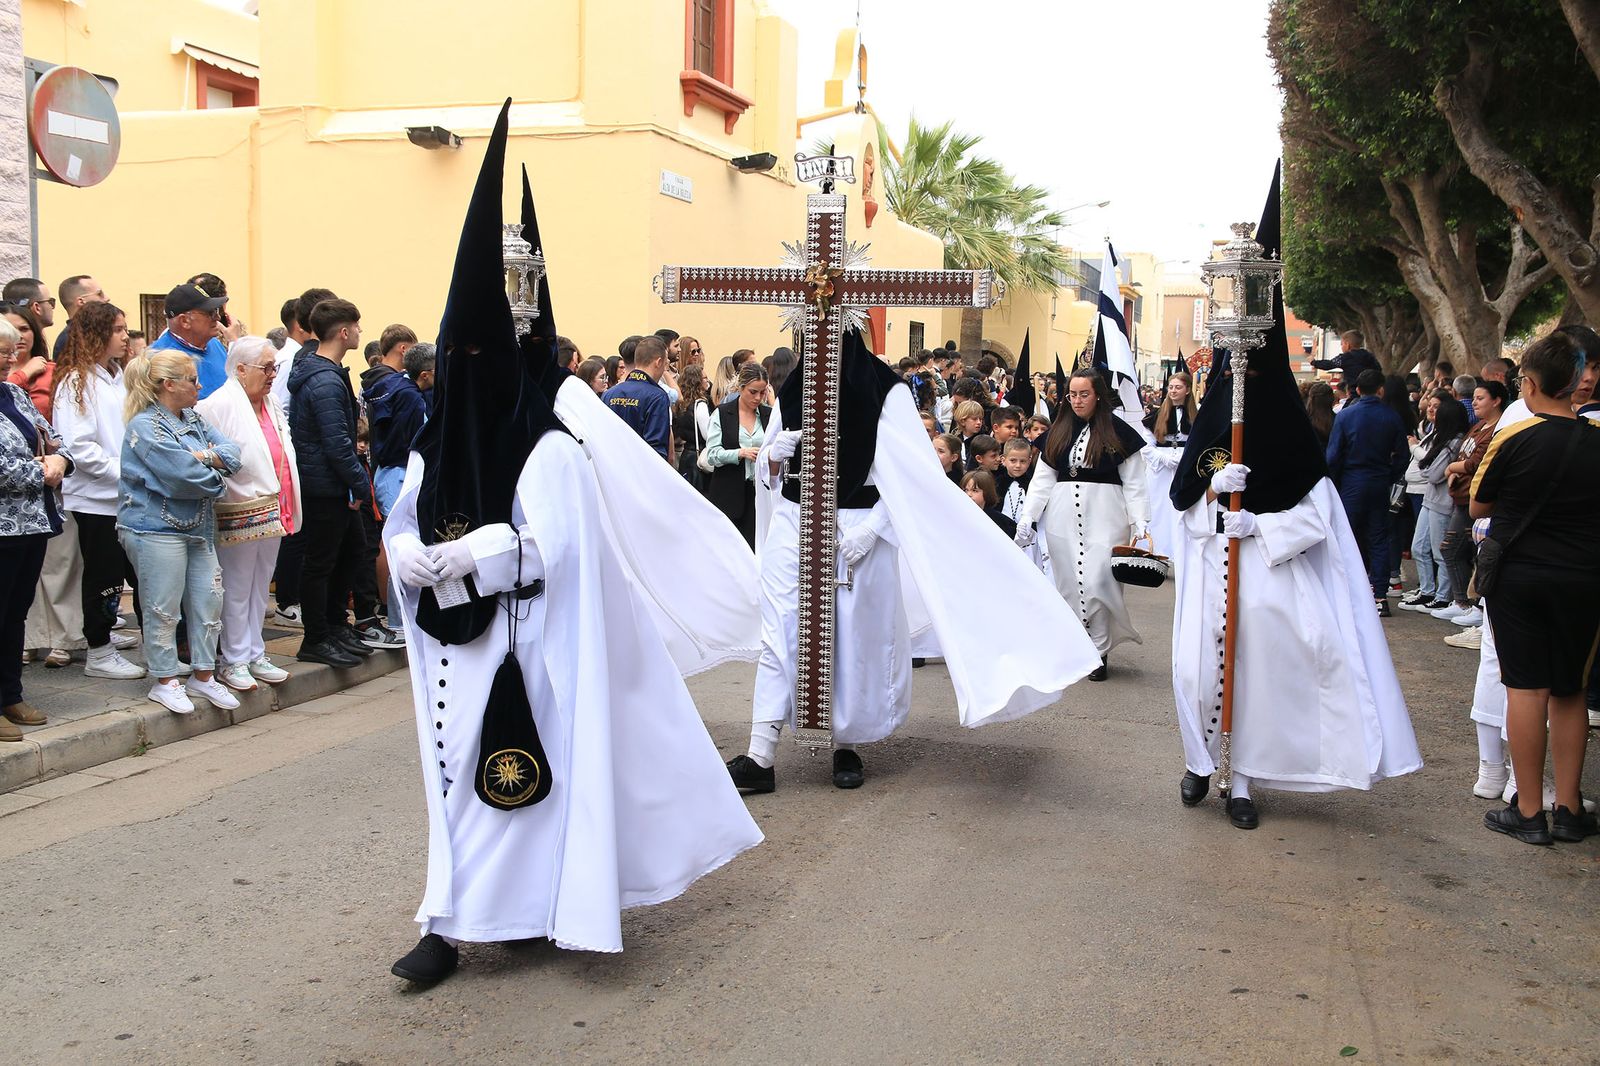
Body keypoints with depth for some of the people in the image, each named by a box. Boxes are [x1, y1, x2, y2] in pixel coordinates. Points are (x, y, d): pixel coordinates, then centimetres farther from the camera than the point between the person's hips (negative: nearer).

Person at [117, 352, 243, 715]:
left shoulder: (193, 419, 13)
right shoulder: (146, 426, -14)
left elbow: (232, 452, 4)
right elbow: (186, 476, -22)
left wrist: (206, 457, -16)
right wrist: (214, 470, -2)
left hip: (198, 529, 8)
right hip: (157, 529, -8)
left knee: (208, 601, 10)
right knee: (164, 609, 1)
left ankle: (203, 677, 22)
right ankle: (165, 681, 14)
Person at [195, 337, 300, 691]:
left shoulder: (272, 403, 13)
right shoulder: (218, 406, -13)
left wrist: (286, 504, 17)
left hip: (271, 511, 8)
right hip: (240, 514, -8)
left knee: (260, 587, 15)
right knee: (237, 589, 2)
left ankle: (255, 654, 24)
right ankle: (233, 661, 12)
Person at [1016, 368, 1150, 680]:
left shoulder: (1119, 432, 0)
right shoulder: (1058, 432, 11)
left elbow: (1134, 484, -1)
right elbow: (1043, 479, 9)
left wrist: (1141, 524, -9)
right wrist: (1026, 517, 1)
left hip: (1104, 517, -4)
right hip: (1063, 518, 4)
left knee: (1097, 582, -10)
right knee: (1069, 584, 4)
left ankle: (1099, 651, 2)